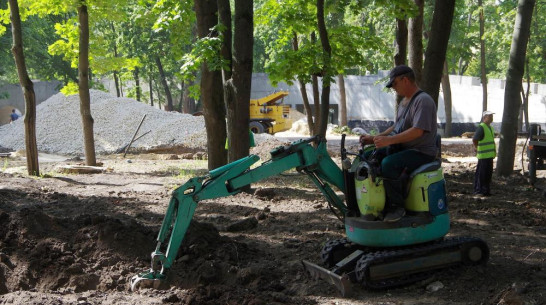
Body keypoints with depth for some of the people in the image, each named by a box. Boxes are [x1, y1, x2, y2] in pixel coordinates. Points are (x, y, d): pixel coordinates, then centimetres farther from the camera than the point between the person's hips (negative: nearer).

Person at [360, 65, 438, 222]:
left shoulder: (423, 100, -16)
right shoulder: (404, 102, 17)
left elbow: (417, 131, -27)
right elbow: (396, 127, 25)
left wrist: (388, 140, -31)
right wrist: (375, 138, 11)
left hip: (422, 152, -10)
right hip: (402, 148, 10)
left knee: (389, 163, -32)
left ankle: (397, 207, -21)